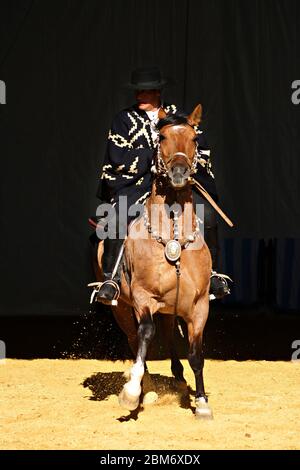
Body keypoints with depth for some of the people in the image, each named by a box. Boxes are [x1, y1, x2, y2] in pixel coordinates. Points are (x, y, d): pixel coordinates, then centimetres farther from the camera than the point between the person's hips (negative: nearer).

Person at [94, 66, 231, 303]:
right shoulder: (124, 120, 7)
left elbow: (201, 149, 7)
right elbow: (119, 159, -6)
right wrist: (155, 154, -10)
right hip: (135, 185, -1)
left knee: (207, 213, -22)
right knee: (118, 218, -30)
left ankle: (211, 272, -7)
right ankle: (111, 278, -23)